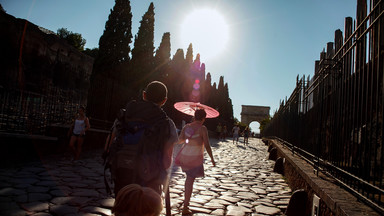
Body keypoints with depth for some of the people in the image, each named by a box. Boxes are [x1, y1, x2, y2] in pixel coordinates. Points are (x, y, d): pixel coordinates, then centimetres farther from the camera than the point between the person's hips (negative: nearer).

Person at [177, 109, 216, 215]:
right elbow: (207, 145, -13)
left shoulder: (186, 127, 3)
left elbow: (180, 140, 2)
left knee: (189, 178, 28)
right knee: (190, 180, 3)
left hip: (185, 155, 5)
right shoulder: (202, 128, -11)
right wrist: (212, 158, -4)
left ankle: (186, 201, 35)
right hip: (196, 157, -5)